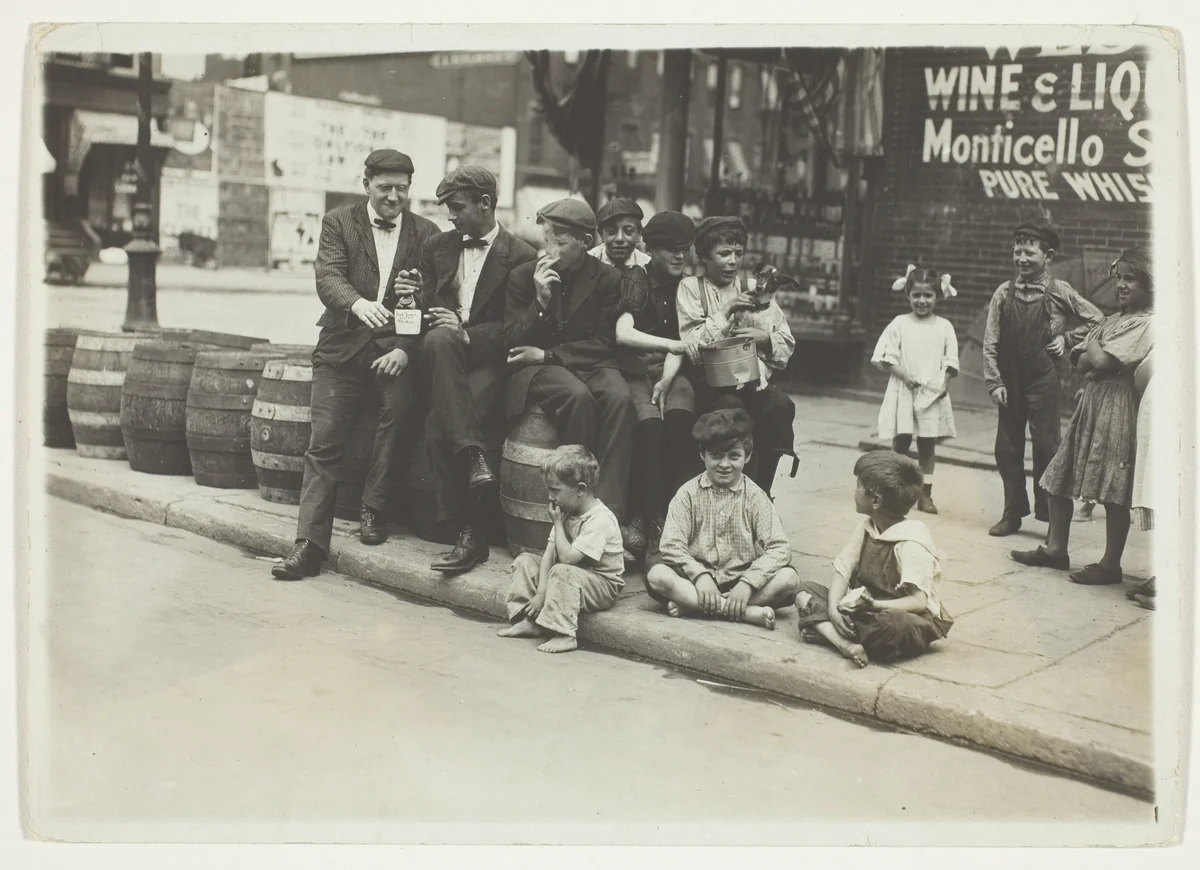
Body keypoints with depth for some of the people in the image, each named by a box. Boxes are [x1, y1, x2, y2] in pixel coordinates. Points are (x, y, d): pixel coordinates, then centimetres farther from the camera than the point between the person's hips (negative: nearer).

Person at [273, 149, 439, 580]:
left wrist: (405, 349, -14)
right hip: (342, 347, 0)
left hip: (395, 347, 0)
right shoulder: (338, 222, 7)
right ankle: (310, 544, -4)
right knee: (323, 443, -7)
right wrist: (357, 303, -31)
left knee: (400, 403, -28)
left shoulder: (426, 233, 8)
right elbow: (328, 278, -8)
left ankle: (373, 509, -10)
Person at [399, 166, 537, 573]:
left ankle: (468, 533, -25)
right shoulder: (436, 248, 18)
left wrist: (468, 334, -17)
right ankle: (472, 453, -36)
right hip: (442, 357, 4)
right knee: (439, 338, -34)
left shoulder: (521, 257, 3)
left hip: (489, 361, -4)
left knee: (439, 425, -29)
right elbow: (424, 309, 15)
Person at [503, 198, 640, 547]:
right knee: (578, 397, -35)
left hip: (591, 363, 1)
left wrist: (548, 354, -10)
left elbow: (605, 342, -2)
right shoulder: (523, 276, 3)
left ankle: (608, 512, -33)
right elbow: (511, 341, 1)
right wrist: (540, 301, -14)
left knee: (620, 398, -33)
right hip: (536, 369, -1)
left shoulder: (607, 278, 2)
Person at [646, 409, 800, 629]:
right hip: (697, 580, -1)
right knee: (657, 575, -28)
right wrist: (699, 575, -25)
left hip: (741, 581, 1)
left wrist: (748, 583, -22)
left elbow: (780, 548, -9)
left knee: (789, 578, -24)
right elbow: (671, 545, -9)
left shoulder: (755, 496, 1)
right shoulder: (688, 494, 0)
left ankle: (693, 605, -25)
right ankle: (748, 612, -32)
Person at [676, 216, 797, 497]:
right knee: (731, 408, -34)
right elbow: (691, 344, -4)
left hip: (753, 378, 3)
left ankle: (760, 492, -17)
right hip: (710, 378, -3)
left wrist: (764, 338, -5)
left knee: (781, 405, -28)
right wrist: (725, 312, -10)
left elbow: (787, 345, 16)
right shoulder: (690, 287, 8)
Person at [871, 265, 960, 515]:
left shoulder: (944, 327, 6)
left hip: (933, 393, 1)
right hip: (904, 391, -1)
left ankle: (925, 494, 11)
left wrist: (945, 383, -9)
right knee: (901, 440, 0)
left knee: (928, 443, 6)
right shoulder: (900, 324, 1)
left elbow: (951, 362, 6)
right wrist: (905, 376, -15)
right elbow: (885, 358, -4)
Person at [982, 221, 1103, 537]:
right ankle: (1013, 513, 20)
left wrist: (1067, 339, -1)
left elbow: (1096, 320, 8)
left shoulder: (1060, 292, -2)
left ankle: (1050, 514, 8)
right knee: (1007, 448, 7)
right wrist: (994, 382, -5)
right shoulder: (1004, 293, 2)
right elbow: (990, 342, 0)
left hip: (1044, 380, -3)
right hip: (1010, 380, 3)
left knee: (1046, 445, -3)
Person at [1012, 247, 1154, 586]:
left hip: (1118, 408, -9)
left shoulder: (1146, 323, -10)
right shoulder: (1112, 320, 17)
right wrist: (1095, 360, -11)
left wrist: (1093, 351, 2)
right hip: (1091, 401, 9)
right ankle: (1055, 548, 21)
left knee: (1114, 491, -4)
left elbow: (1101, 361, -18)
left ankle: (1110, 564, 5)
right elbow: (1080, 362, 9)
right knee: (1060, 477, 10)